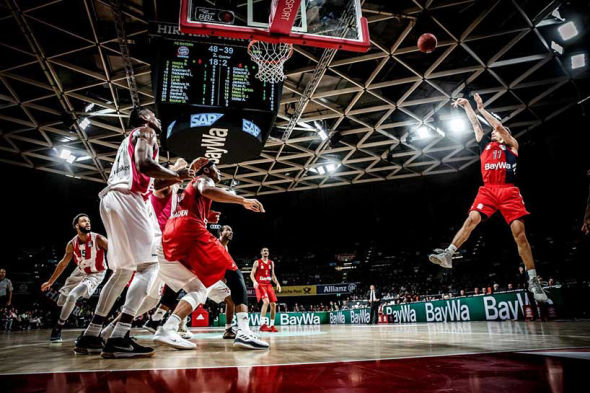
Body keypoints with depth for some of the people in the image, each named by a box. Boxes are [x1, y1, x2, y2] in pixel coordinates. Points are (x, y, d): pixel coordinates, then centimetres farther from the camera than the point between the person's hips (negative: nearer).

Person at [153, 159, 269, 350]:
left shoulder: (188, 189, 39)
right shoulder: (203, 179, 13)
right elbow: (207, 191, -13)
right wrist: (243, 200, -19)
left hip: (169, 240, 8)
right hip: (189, 230, -8)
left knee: (199, 289, 15)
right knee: (233, 273, -6)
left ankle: (167, 329, -6)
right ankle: (244, 332, -20)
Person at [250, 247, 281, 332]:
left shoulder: (271, 263, 13)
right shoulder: (257, 262, -1)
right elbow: (252, 274, -5)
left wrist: (277, 283, 4)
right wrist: (254, 281, -24)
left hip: (268, 285, 6)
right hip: (260, 285, -6)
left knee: (273, 304, 1)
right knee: (266, 301, -26)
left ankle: (272, 326, 12)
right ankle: (262, 325, -22)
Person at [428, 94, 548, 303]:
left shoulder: (512, 145, 16)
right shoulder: (485, 144, 25)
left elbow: (499, 125, 4)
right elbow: (475, 124, 26)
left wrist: (481, 108, 9)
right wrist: (467, 105, 26)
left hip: (509, 191, -2)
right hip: (488, 190, 2)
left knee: (519, 233, -9)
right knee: (471, 219, -21)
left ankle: (533, 280, -3)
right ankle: (448, 254, -27)